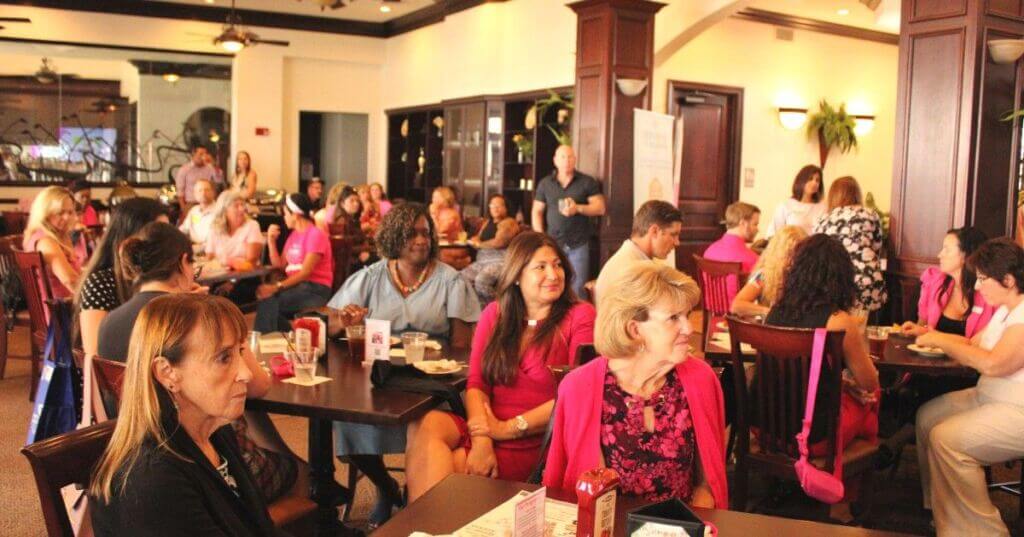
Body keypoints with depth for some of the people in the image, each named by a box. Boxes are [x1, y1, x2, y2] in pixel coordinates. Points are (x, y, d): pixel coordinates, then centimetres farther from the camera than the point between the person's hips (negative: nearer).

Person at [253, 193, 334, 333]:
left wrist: (277, 286, -27)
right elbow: (279, 265, 17)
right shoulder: (294, 235, 17)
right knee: (265, 296, -21)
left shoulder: (316, 235, -10)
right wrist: (271, 241, 6)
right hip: (297, 286, 7)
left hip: (315, 289, -7)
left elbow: (306, 272, -19)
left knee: (270, 301, -27)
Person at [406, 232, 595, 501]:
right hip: (487, 430, 4)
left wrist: (509, 428, -11)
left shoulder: (579, 316, 3)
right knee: (423, 425, -27)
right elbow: (476, 383, 5)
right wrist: (481, 441, -15)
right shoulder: (495, 314, 14)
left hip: (534, 446, -4)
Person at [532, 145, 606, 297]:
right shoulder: (545, 183, 10)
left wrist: (578, 208, -14)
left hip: (578, 244, -1)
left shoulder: (588, 182, 6)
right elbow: (537, 212, 10)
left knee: (578, 288, -3)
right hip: (553, 243, 1)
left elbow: (600, 208, 2)